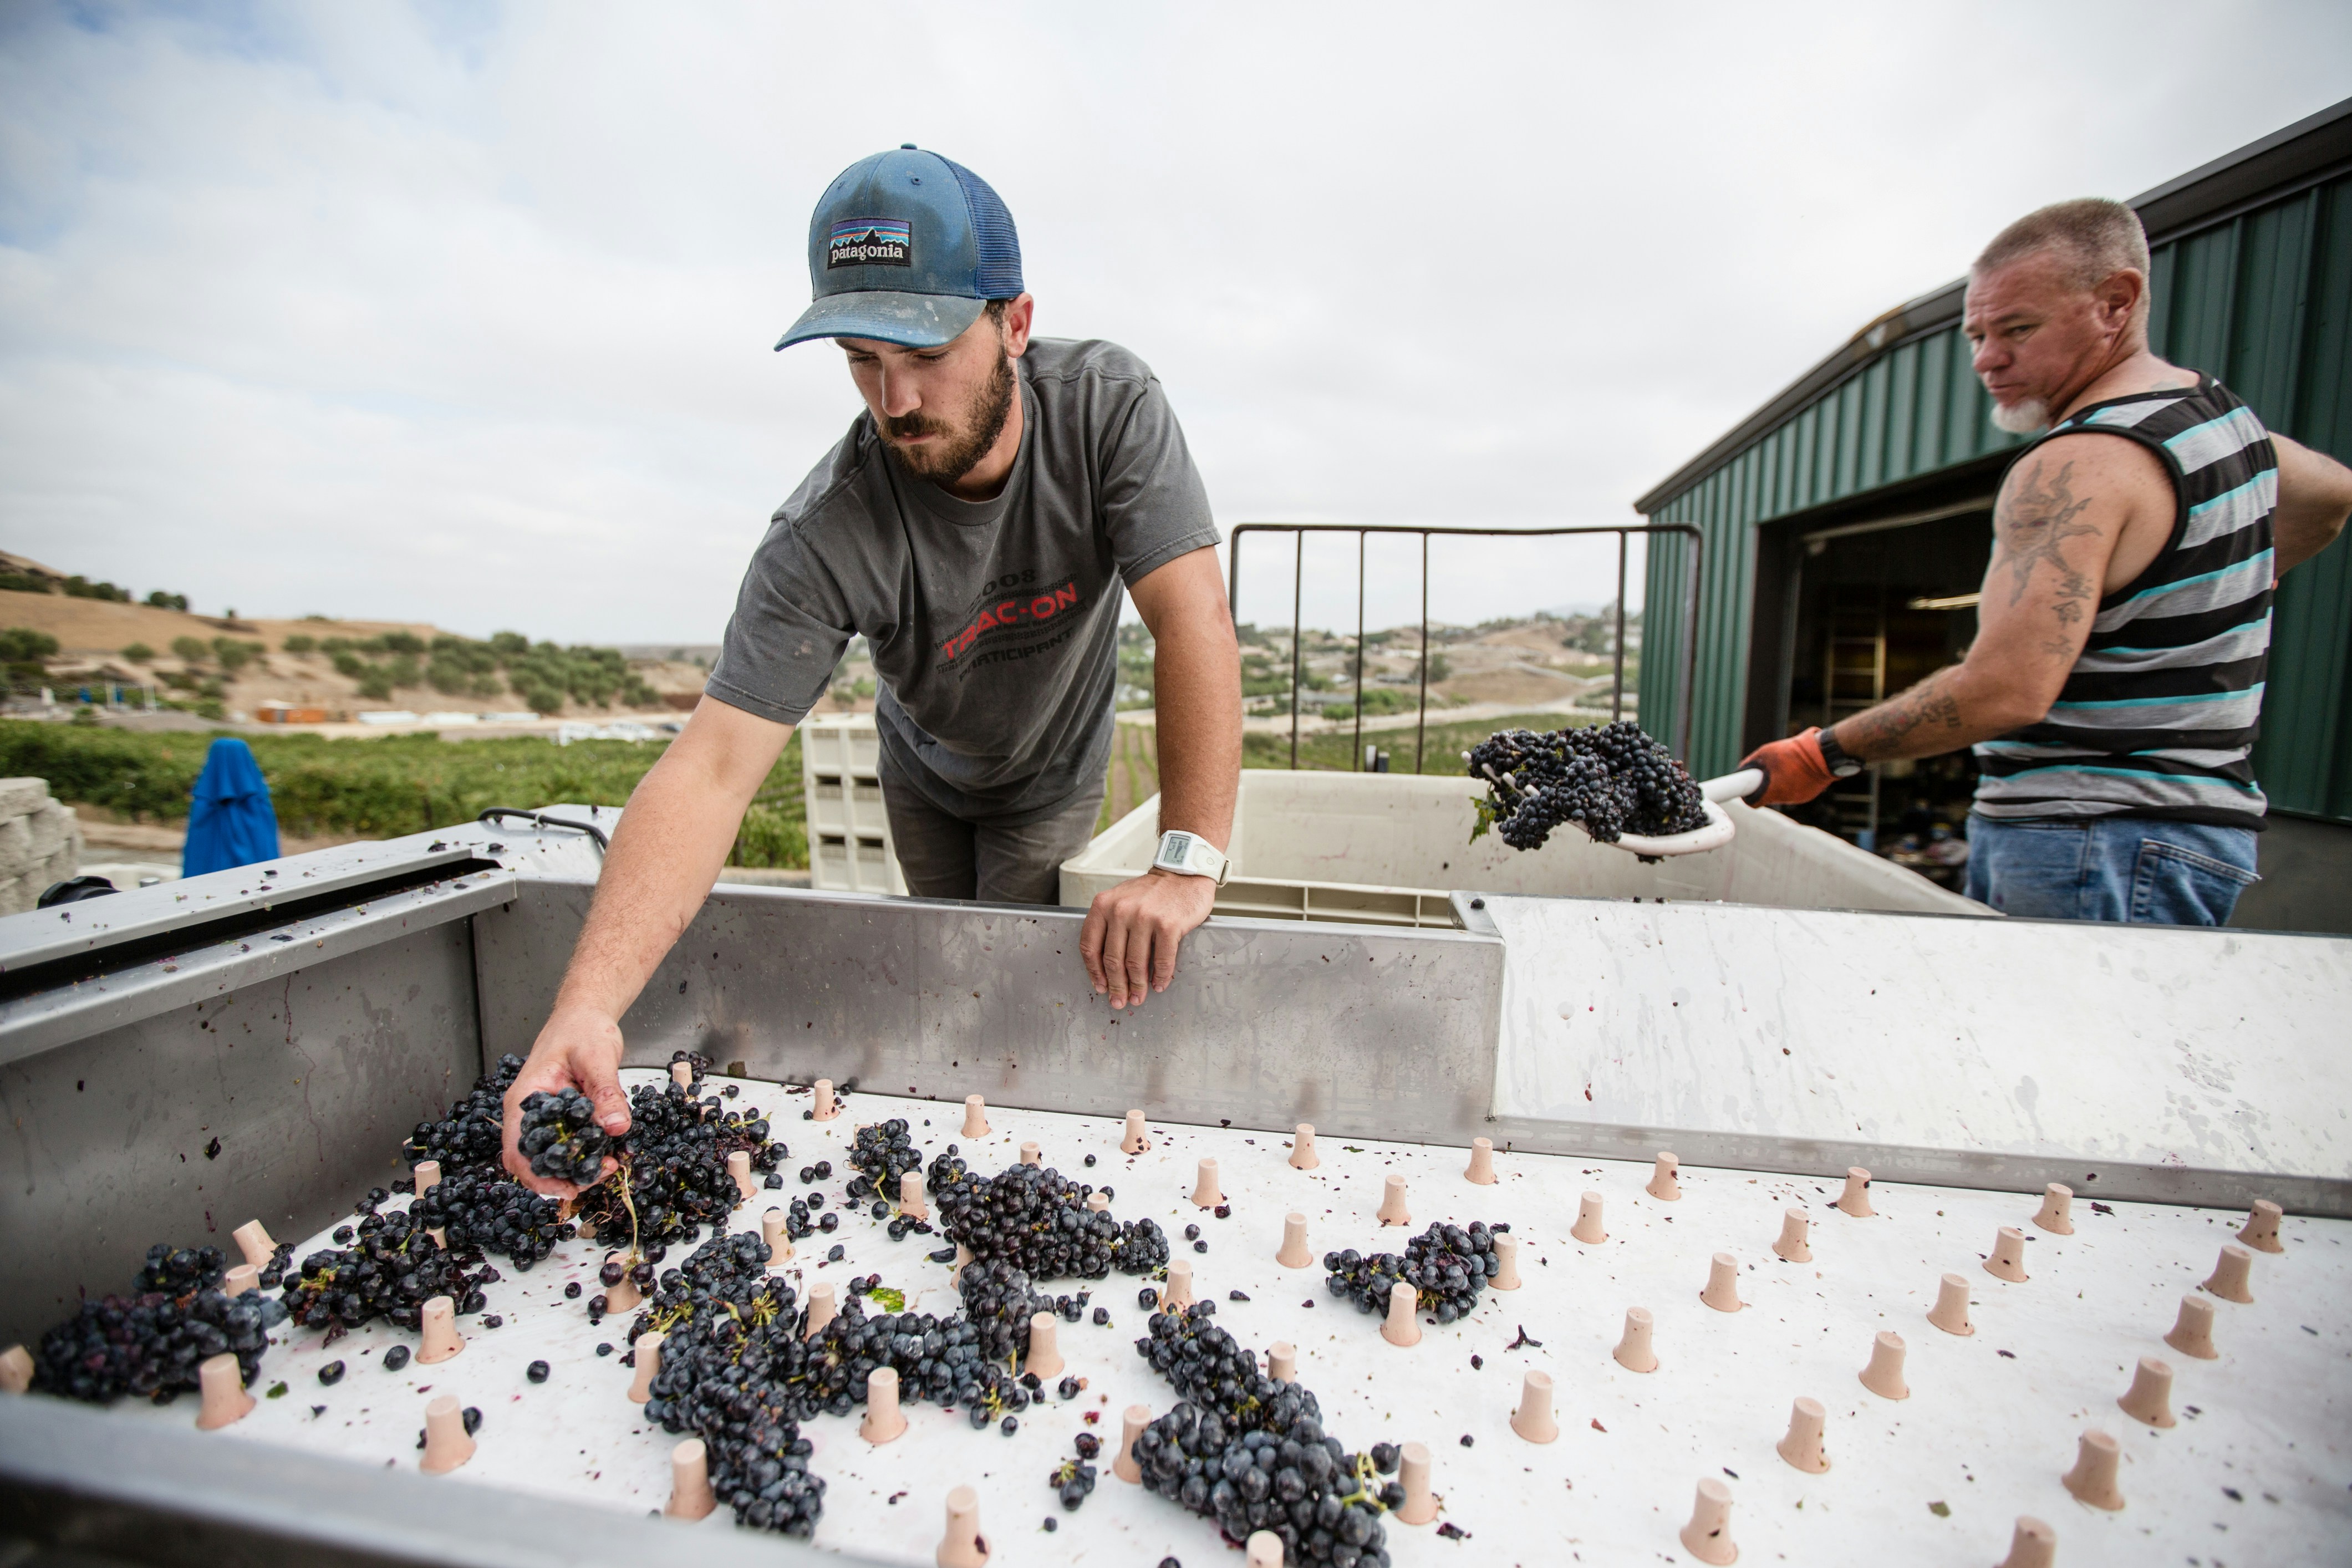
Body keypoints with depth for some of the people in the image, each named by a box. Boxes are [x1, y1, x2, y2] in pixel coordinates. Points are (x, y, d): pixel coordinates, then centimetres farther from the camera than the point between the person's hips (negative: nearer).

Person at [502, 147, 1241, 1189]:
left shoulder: (1109, 407, -31)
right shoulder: (824, 536, -33)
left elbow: (1194, 623, -38)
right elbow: (714, 763, -37)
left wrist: (1188, 865, -46)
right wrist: (586, 1005, -50)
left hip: (1054, 778, 0)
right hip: (926, 779, 1)